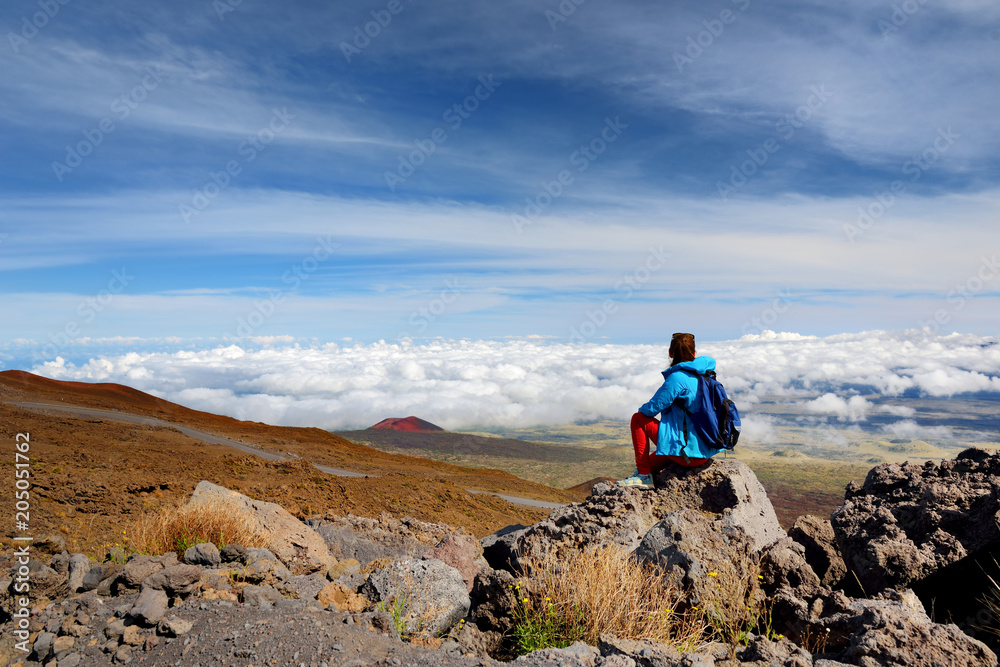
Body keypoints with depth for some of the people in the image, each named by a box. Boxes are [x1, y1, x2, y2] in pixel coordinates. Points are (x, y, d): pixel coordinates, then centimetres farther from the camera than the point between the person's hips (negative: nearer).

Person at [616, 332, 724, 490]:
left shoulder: (678, 378, -17)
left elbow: (653, 408, -14)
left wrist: (642, 410, 9)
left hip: (688, 451, -9)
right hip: (707, 451, 9)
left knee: (638, 419, 0)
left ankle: (644, 476, 3)